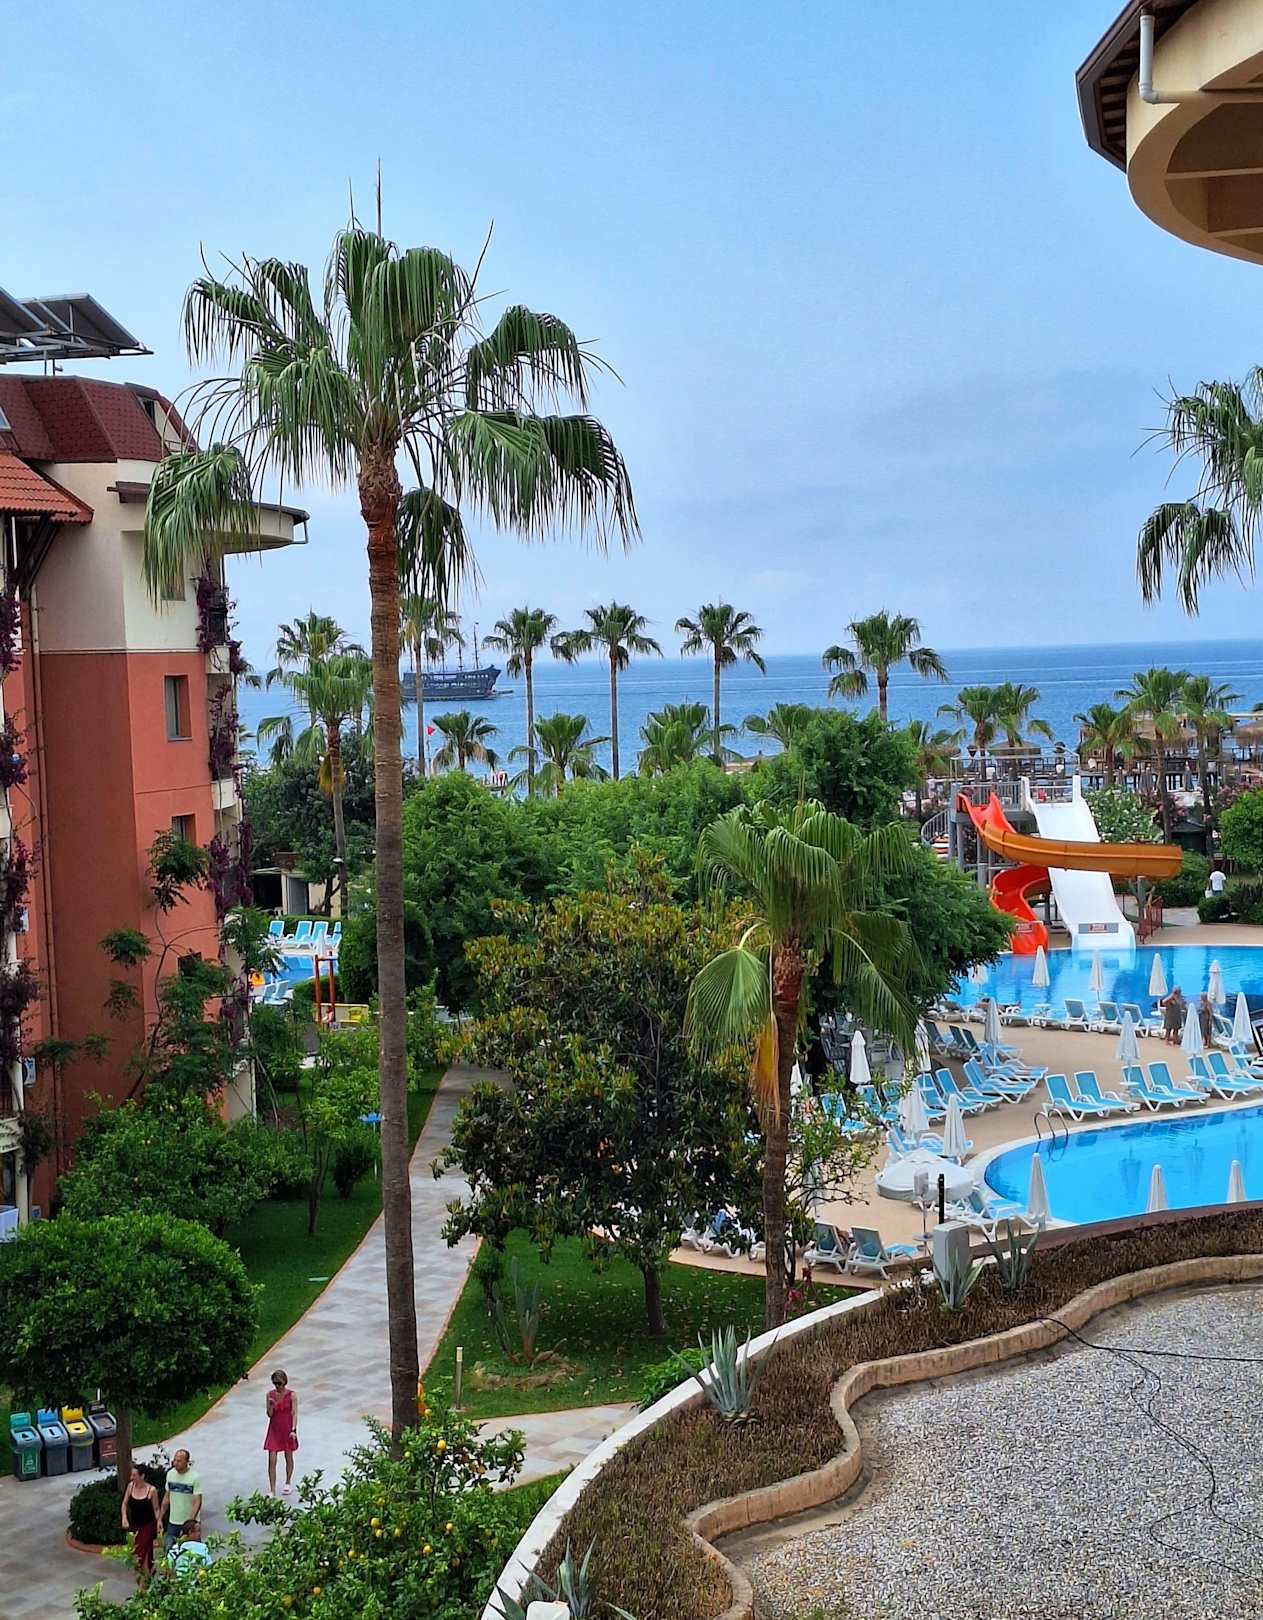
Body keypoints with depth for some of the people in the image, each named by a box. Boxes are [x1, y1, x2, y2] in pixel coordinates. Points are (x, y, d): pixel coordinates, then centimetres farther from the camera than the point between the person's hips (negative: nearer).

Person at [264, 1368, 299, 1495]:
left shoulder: (291, 1395, -9)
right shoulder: (270, 1394, -2)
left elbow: (294, 1414, -11)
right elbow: (269, 1414, -1)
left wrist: (293, 1430, -21)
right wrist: (271, 1405, -22)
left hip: (287, 1430, -2)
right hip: (274, 1429, 2)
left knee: (288, 1458, 14)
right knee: (271, 1460, -5)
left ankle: (288, 1483, 35)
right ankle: (272, 1491, -3)